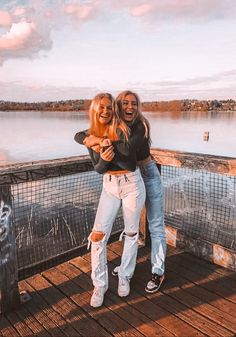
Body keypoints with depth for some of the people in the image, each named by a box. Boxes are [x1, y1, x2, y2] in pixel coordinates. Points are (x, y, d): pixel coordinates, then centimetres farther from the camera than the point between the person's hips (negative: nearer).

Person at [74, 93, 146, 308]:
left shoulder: (122, 129, -14)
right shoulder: (91, 136, -1)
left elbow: (128, 160, -24)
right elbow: (98, 168, -5)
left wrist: (102, 142, -28)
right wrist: (103, 158, -28)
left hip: (132, 184, -3)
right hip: (109, 186, 3)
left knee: (131, 233, 10)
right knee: (98, 235, -4)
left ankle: (125, 277, 31)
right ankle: (100, 284, 14)